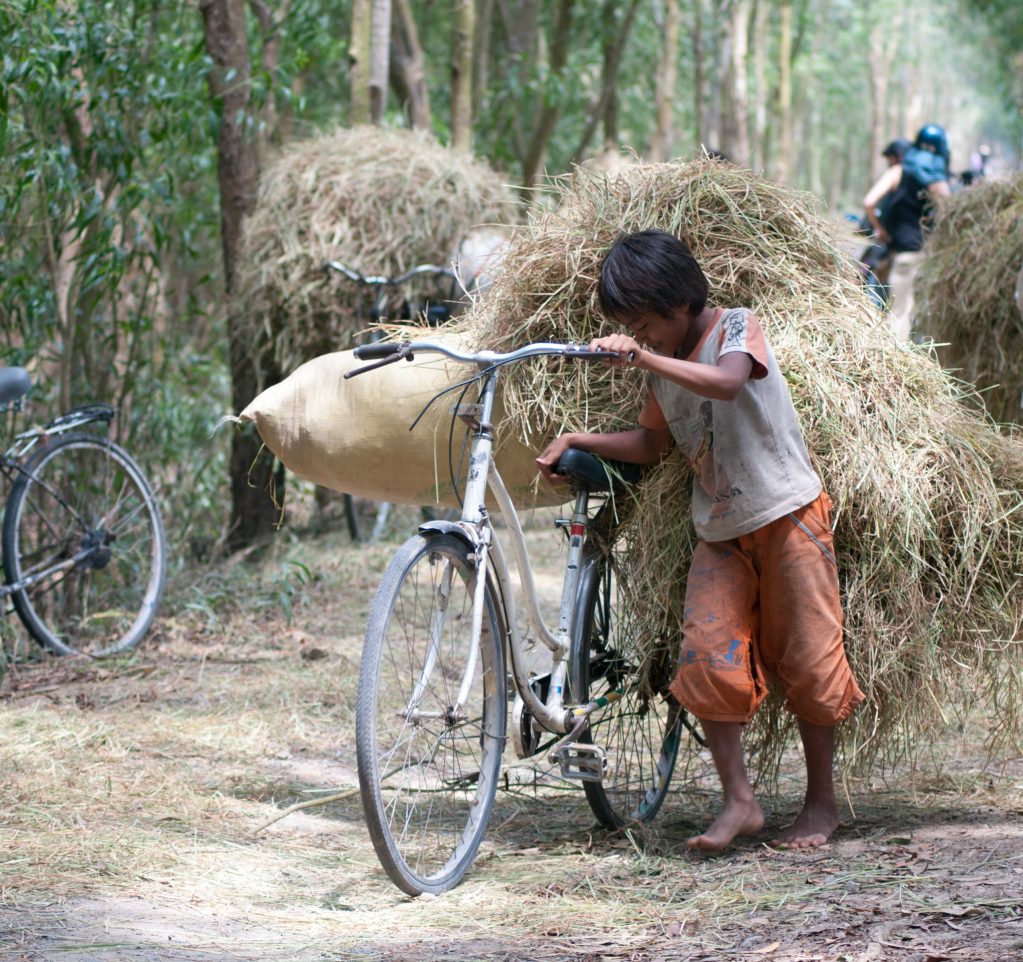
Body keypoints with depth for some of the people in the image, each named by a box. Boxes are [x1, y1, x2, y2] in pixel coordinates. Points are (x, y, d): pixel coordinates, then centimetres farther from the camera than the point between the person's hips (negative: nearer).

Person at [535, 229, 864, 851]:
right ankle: (739, 801, -3)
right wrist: (576, 442, 11)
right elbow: (654, 442, 21)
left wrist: (642, 357, -38)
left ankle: (822, 801, 12)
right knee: (707, 659, -8)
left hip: (788, 516, -6)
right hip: (721, 531, 6)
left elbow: (726, 383, -32)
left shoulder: (737, 328, -10)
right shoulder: (663, 367, 9)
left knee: (806, 659, 0)